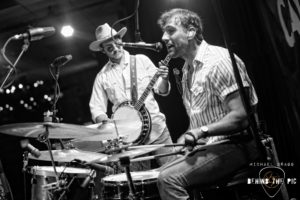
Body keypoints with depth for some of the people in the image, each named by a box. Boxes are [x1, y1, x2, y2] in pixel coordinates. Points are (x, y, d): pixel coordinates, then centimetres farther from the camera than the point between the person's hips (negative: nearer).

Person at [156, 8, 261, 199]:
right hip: (208, 146, 9)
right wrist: (185, 139, 6)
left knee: (169, 179, -23)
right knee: (162, 175, 10)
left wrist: (202, 131, -27)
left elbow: (241, 116, -22)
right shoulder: (187, 69, 14)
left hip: (236, 145, -9)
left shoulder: (218, 61, -16)